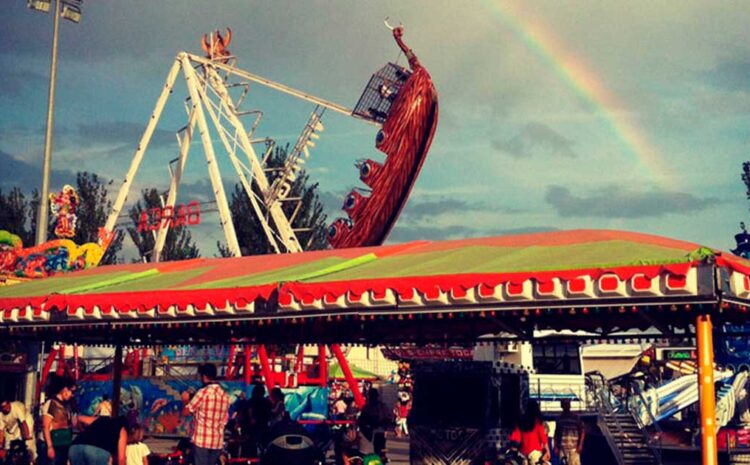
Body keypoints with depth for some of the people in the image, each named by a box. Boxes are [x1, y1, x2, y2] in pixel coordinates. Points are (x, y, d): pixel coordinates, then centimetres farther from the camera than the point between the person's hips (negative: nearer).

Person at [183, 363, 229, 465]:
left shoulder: (203, 392, -12)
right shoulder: (225, 395, 8)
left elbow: (186, 411, -6)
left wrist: (185, 399, 12)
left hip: (201, 439, -6)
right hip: (217, 441, 6)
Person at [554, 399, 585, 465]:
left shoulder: (575, 417, 3)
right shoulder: (559, 418, 11)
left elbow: (582, 431, 2)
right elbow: (556, 433, 14)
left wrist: (580, 445, -7)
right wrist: (556, 446, 7)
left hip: (574, 447, -3)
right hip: (562, 447, 3)